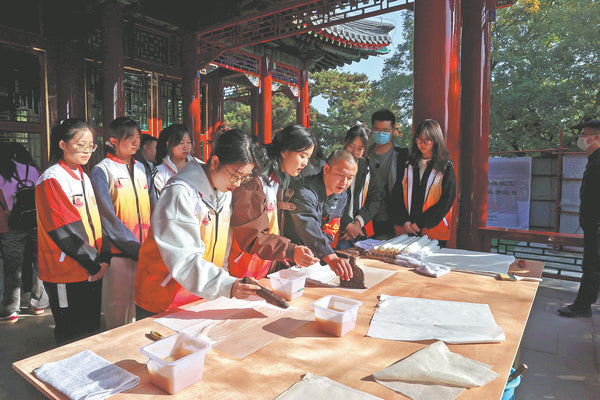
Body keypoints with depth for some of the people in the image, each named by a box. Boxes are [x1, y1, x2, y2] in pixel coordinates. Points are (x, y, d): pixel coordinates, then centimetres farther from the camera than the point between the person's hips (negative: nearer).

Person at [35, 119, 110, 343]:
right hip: (67, 274, -7)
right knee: (72, 337, 5)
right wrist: (94, 264, -13)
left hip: (93, 271, 7)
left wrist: (104, 258, -2)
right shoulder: (52, 179, -12)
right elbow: (65, 231, -18)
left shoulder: (84, 178, 12)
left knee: (91, 330, 17)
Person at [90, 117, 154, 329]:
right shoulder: (102, 171, -4)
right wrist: (134, 247, -17)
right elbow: (108, 216, -12)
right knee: (117, 307, 3)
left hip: (144, 250, 5)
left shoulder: (141, 169, 13)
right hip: (118, 252, -5)